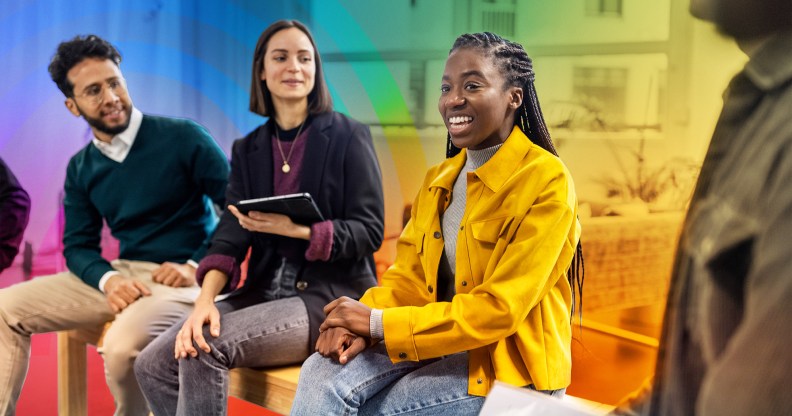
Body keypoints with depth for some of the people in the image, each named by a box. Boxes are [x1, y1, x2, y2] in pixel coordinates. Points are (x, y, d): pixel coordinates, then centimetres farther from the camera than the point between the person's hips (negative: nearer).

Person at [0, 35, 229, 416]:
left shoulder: (184, 138, -9)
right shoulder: (81, 168, 8)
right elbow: (78, 246, 8)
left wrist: (198, 267, -17)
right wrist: (108, 280, -14)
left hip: (182, 279, -6)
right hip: (121, 275, 6)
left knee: (122, 345, -34)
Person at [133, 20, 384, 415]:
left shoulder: (348, 137, -3)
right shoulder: (248, 149, 11)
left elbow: (370, 231, -7)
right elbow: (231, 231, -2)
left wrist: (296, 229, -24)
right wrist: (205, 300, -21)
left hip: (330, 295, -5)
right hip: (264, 289, 5)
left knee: (203, 349, -26)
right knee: (152, 364, -13)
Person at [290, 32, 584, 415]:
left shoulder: (546, 181, -14)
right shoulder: (439, 179, 10)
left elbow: (499, 310, -20)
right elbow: (408, 275, 7)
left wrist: (378, 323, -20)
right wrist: (361, 321, -16)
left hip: (508, 361, -6)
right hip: (438, 342, 6)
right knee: (322, 375, -18)